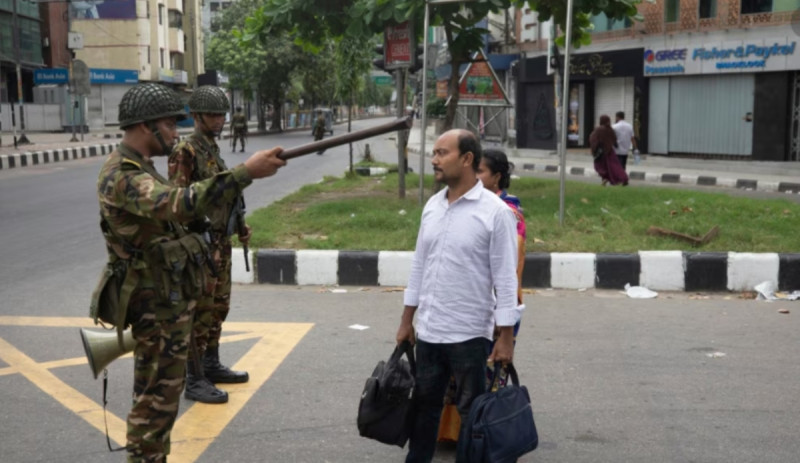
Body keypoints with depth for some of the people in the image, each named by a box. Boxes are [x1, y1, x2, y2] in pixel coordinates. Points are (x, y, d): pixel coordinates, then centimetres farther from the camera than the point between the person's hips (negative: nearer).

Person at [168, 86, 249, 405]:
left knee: (218, 307, 16)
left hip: (221, 241, 9)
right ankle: (194, 380, 2)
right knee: (200, 312, -5)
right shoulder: (186, 152, -13)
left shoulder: (213, 150, 13)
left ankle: (212, 366, 28)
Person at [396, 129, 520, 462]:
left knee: (472, 414, 8)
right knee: (424, 406, 16)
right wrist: (407, 320, 13)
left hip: (469, 334, -6)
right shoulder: (432, 205, 6)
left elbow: (505, 279, -12)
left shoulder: (495, 212, -12)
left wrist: (506, 337, -13)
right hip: (427, 331, 6)